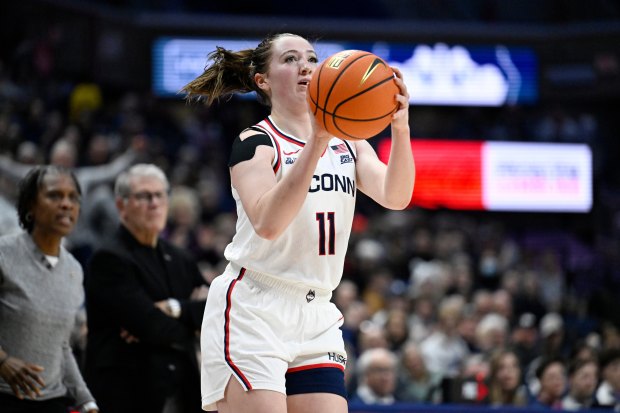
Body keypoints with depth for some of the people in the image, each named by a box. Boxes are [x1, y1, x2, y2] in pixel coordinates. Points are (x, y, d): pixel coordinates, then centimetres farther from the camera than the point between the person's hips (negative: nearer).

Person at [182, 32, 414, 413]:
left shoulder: (348, 144, 12)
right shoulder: (256, 143, -5)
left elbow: (395, 196, -7)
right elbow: (267, 223, -24)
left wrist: (400, 128, -25)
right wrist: (317, 140, -31)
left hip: (317, 317, 6)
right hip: (252, 313, -6)